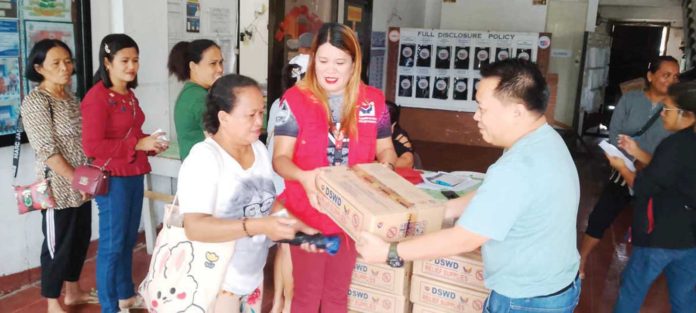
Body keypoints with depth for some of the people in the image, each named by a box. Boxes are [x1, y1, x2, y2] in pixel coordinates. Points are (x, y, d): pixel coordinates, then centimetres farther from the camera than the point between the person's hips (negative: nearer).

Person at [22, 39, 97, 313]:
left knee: (81, 238, 16)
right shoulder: (35, 101, -13)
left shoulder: (72, 98, 11)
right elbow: (46, 149, -18)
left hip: (82, 185, 7)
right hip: (58, 187, -7)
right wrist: (76, 179, -18)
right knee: (57, 244, 4)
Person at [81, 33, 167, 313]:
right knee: (112, 243, 2)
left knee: (128, 240, 18)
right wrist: (138, 144, -21)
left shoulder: (129, 94, 12)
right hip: (112, 178, -8)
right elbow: (91, 146, -20)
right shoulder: (97, 97, -15)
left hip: (134, 175, 8)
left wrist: (151, 143, 4)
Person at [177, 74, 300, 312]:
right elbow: (195, 227, -29)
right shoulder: (204, 158, -21)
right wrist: (258, 226, -37)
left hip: (254, 274, 7)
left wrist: (298, 228, -4)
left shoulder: (259, 149, 1)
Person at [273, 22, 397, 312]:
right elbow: (280, 158, -12)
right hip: (307, 213, -3)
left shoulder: (373, 101, -1)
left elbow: (385, 148, 8)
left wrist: (385, 167, -16)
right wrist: (303, 176, -33)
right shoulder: (295, 99, -10)